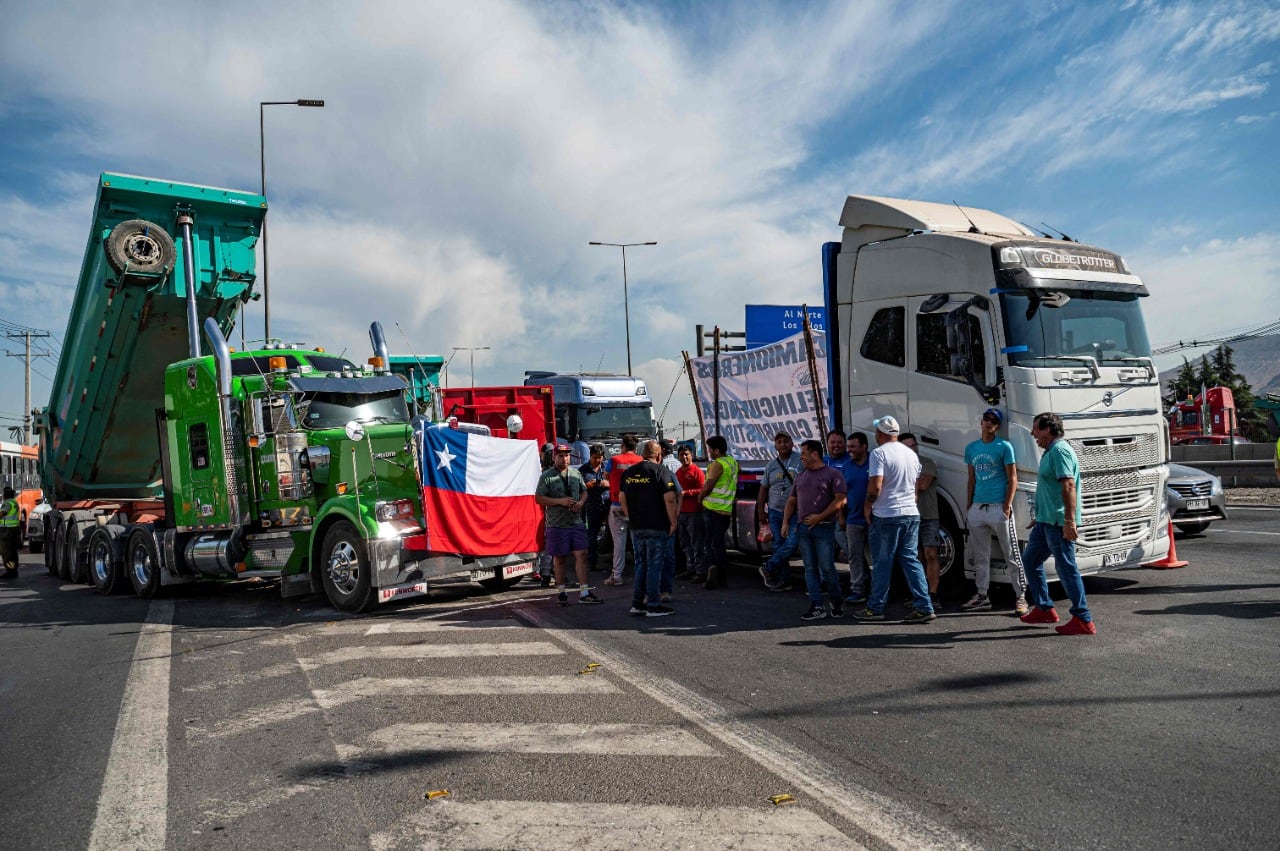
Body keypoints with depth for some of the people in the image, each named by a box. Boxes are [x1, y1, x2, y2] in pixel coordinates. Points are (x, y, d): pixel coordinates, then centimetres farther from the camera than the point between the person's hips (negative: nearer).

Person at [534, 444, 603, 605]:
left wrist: (581, 502, -3)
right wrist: (560, 501, -16)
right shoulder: (546, 476, -4)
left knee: (581, 555, -2)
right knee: (559, 559, 6)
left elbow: (584, 491, 20)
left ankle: (584, 593, 2)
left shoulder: (576, 473, 10)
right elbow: (539, 498, -8)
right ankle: (561, 592, 18)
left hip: (576, 522, 4)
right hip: (557, 524, -3)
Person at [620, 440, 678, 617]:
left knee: (641, 564, 15)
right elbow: (669, 499, -17)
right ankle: (653, 606, 2)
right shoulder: (661, 471, -9)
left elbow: (622, 498, 14)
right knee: (655, 565, 0)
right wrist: (673, 522, -9)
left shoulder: (629, 472, 10)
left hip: (636, 527, 6)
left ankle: (637, 603, 16)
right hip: (657, 527, -6)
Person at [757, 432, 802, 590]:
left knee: (791, 544, -14)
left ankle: (768, 568, 4)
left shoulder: (801, 461, -5)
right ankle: (784, 580, 14)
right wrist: (760, 511, 9)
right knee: (778, 545, 6)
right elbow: (763, 489, 13)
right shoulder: (771, 465, 9)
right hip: (775, 512, 4)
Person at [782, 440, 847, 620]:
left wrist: (820, 517, -14)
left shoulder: (833, 474, -2)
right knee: (810, 569, 3)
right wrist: (785, 522, 8)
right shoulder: (800, 476, 18)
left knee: (827, 568, -5)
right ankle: (817, 607, 5)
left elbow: (840, 500, -10)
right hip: (803, 527, 6)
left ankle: (836, 603, 15)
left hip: (824, 528, -6)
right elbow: (791, 501, 21)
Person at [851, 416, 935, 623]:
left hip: (886, 515, -6)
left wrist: (868, 507, -5)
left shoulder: (879, 453, -12)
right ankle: (924, 608, 5)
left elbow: (875, 486, -19)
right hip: (911, 513, 7)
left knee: (882, 563, 2)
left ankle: (875, 609, 11)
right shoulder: (911, 454, 12)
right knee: (910, 560, 10)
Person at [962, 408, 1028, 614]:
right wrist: (968, 508, 11)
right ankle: (982, 595, 19)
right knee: (980, 557, 11)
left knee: (1011, 556, -1)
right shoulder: (971, 448, 13)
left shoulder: (1004, 446, -2)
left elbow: (1012, 479, -4)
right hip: (977, 508, 5)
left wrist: (1007, 507, -13)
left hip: (998, 507, -5)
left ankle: (1020, 597, 4)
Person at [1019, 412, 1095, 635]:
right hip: (1046, 521, 11)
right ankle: (1044, 609, 25)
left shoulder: (1059, 451, -15)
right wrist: (1040, 517, 30)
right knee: (1030, 559, 17)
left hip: (1058, 523, -11)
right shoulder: (1050, 451, 18)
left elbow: (1069, 486, -25)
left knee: (1066, 568, -6)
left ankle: (1083, 620, 1)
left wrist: (1069, 520, -31)